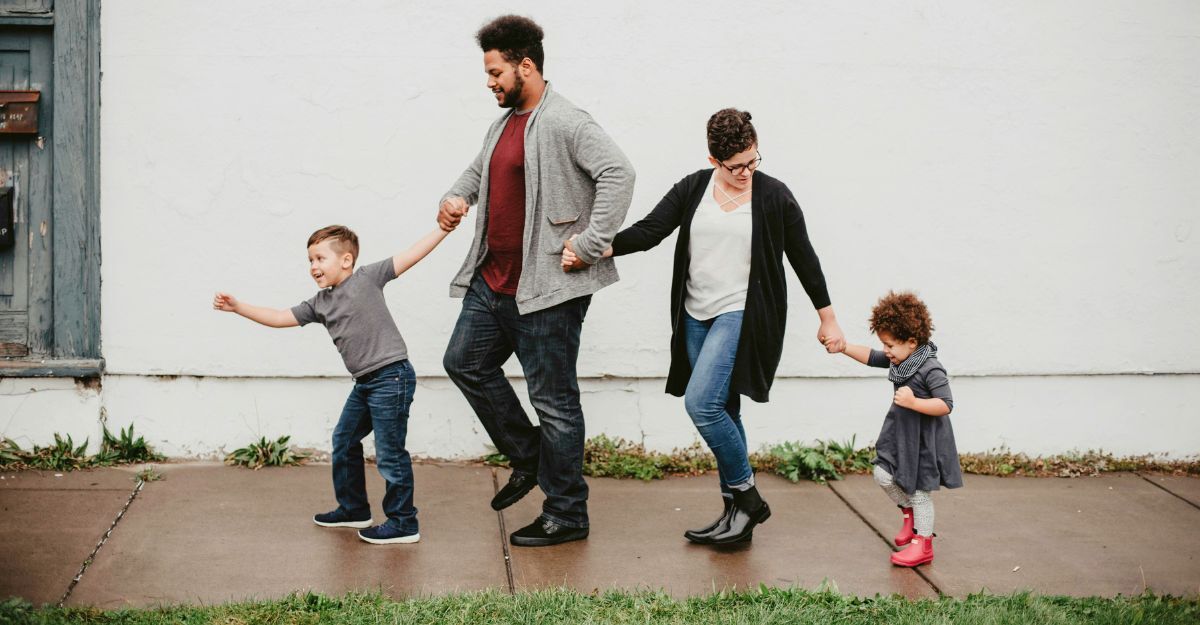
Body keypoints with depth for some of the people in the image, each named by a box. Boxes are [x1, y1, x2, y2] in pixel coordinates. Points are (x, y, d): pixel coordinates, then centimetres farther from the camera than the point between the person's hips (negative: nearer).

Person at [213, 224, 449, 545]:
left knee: (389, 452, -4)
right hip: (364, 383, 9)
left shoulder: (367, 278, -6)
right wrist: (238, 307, 8)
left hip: (391, 376, -9)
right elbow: (280, 318, 14)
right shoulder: (320, 304, 12)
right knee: (344, 441, 19)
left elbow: (411, 255, -9)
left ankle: (404, 523, 6)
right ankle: (353, 509, 35)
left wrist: (444, 227, -14)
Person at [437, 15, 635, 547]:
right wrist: (456, 197, 12)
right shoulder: (504, 124, 14)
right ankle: (528, 458, 30)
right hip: (493, 281, 10)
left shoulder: (565, 123, -16)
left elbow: (617, 173, -27)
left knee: (553, 399, -2)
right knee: (465, 362, 17)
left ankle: (567, 517, 9)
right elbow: (479, 169, 33)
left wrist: (590, 245, -26)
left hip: (546, 288, -10)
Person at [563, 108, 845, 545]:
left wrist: (828, 319, 9)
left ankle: (746, 497, -3)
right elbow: (648, 231, -2)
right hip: (697, 317, 5)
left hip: (743, 316, -5)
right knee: (721, 412, 9)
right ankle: (738, 512, 18)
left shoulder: (774, 196, -3)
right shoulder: (693, 189, 5)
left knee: (701, 402, -19)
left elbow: (803, 259, 4)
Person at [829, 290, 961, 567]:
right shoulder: (899, 360, 1)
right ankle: (909, 513, 29)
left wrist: (914, 403, -36)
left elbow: (945, 405, -27)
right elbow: (871, 357, 13)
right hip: (900, 434, 8)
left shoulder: (931, 369, -24)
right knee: (884, 475, 4)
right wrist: (844, 347, 2)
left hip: (924, 440, -8)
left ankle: (923, 543, 16)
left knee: (918, 490, 2)